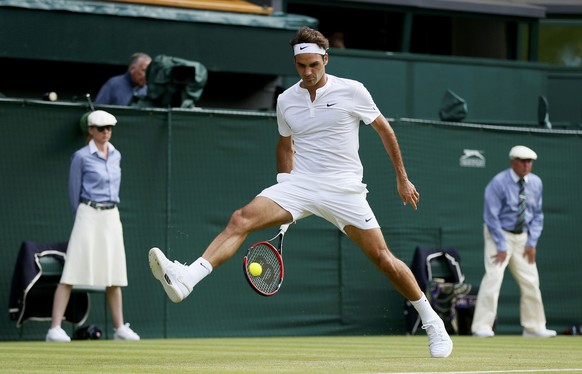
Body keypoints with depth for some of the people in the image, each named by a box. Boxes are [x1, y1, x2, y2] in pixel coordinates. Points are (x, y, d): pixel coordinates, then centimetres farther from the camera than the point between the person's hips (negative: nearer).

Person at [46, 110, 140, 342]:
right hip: (89, 216, -6)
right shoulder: (81, 157, -5)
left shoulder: (116, 155, 12)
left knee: (114, 274, 8)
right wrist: (83, 216, 6)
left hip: (112, 218, 6)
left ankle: (119, 328, 16)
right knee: (72, 273, -10)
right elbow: (74, 192, 1)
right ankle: (55, 329, -13)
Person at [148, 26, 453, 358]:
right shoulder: (286, 101, 7)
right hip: (300, 183, 3)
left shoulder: (352, 92, -5)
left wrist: (402, 178, 10)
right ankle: (186, 279, -36)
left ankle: (432, 322, 14)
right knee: (242, 219, -20)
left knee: (383, 259, -5)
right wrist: (285, 185, 14)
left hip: (344, 188, -3)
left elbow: (385, 130, 7)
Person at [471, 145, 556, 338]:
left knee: (531, 281, 5)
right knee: (493, 277, -17)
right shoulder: (498, 183, -16)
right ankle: (482, 327, -17)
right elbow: (491, 216, -16)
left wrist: (532, 242, 0)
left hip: (522, 237, 6)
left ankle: (534, 327, 16)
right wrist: (501, 246, -18)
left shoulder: (536, 183, 1)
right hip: (499, 234, -6)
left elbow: (537, 214, 8)